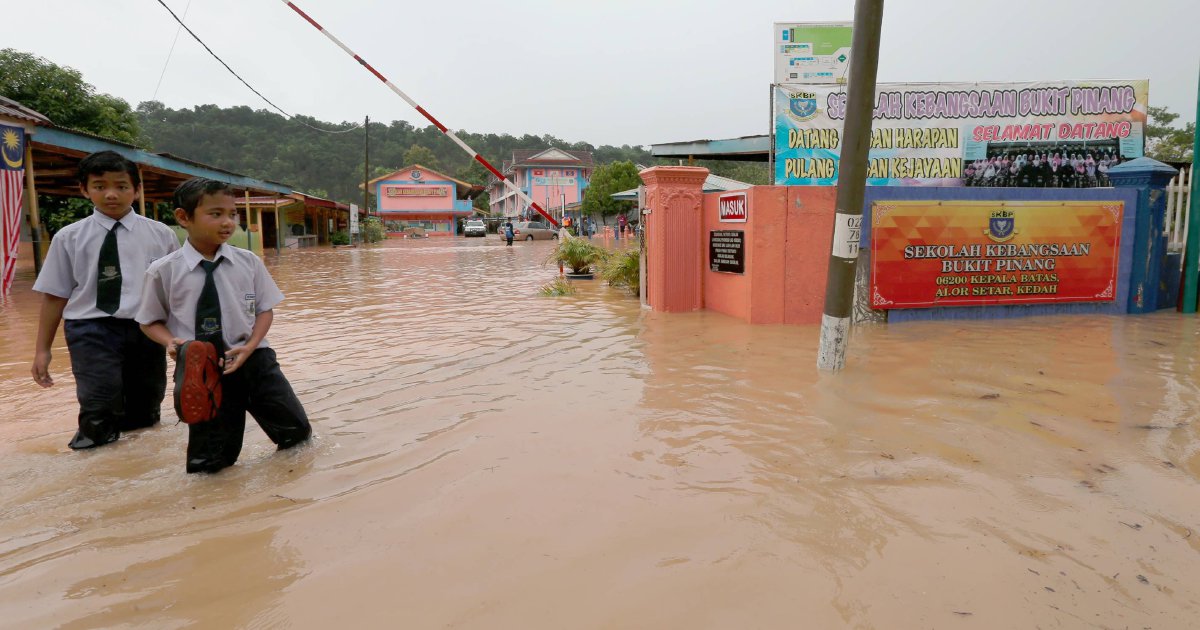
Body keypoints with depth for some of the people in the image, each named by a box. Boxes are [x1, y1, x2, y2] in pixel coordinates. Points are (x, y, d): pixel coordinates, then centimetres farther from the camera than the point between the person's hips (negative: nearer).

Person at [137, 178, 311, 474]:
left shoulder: (248, 262, -3)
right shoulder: (163, 271, -6)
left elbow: (265, 309, 2)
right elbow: (151, 321, 6)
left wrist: (249, 347, -13)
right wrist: (171, 342, -15)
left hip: (254, 358, 2)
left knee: (297, 430, 11)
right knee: (211, 461, 7)